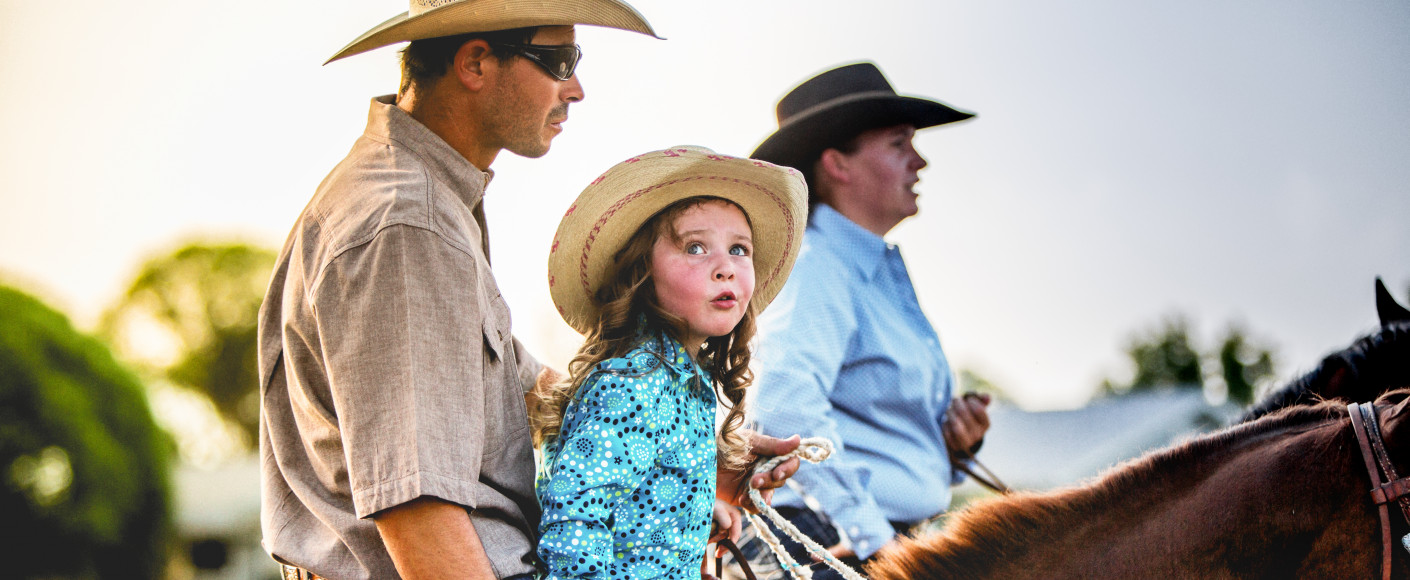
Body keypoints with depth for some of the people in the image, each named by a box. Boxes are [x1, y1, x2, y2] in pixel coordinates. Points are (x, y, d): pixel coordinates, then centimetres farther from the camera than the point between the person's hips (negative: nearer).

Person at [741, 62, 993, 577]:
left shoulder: (884, 270, 20)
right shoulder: (816, 268, -10)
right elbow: (786, 404, -26)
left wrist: (954, 432, 7)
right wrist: (868, 531, -24)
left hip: (901, 535, 9)